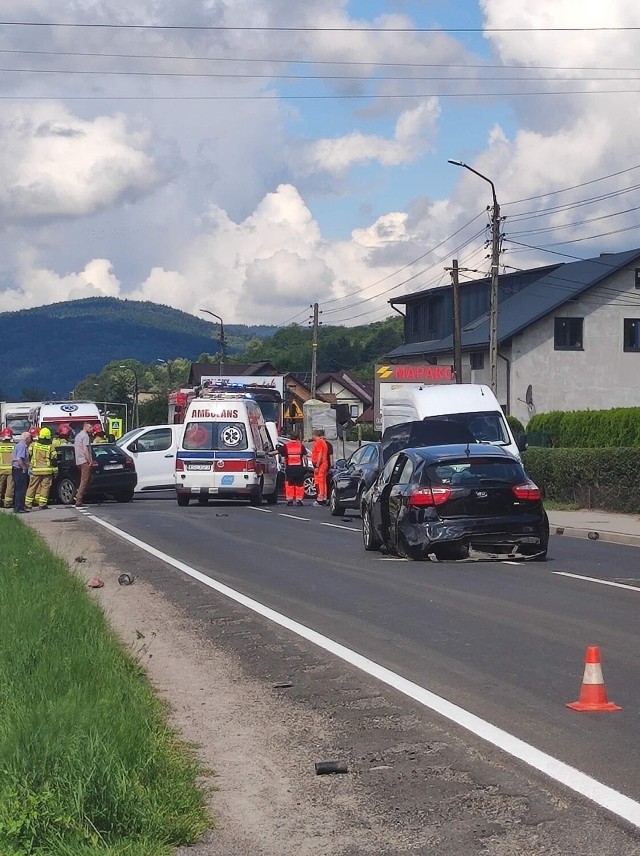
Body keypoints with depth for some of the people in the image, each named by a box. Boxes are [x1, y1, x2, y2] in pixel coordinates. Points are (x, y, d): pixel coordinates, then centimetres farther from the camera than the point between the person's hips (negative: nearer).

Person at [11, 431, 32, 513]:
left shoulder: (20, 444, 17)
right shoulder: (22, 446, -16)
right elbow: (19, 459, -25)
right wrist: (24, 468, -18)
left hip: (16, 469, 11)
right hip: (20, 470, -11)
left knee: (18, 489, 15)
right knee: (21, 489, -9)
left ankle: (16, 507, 20)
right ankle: (19, 508, -10)